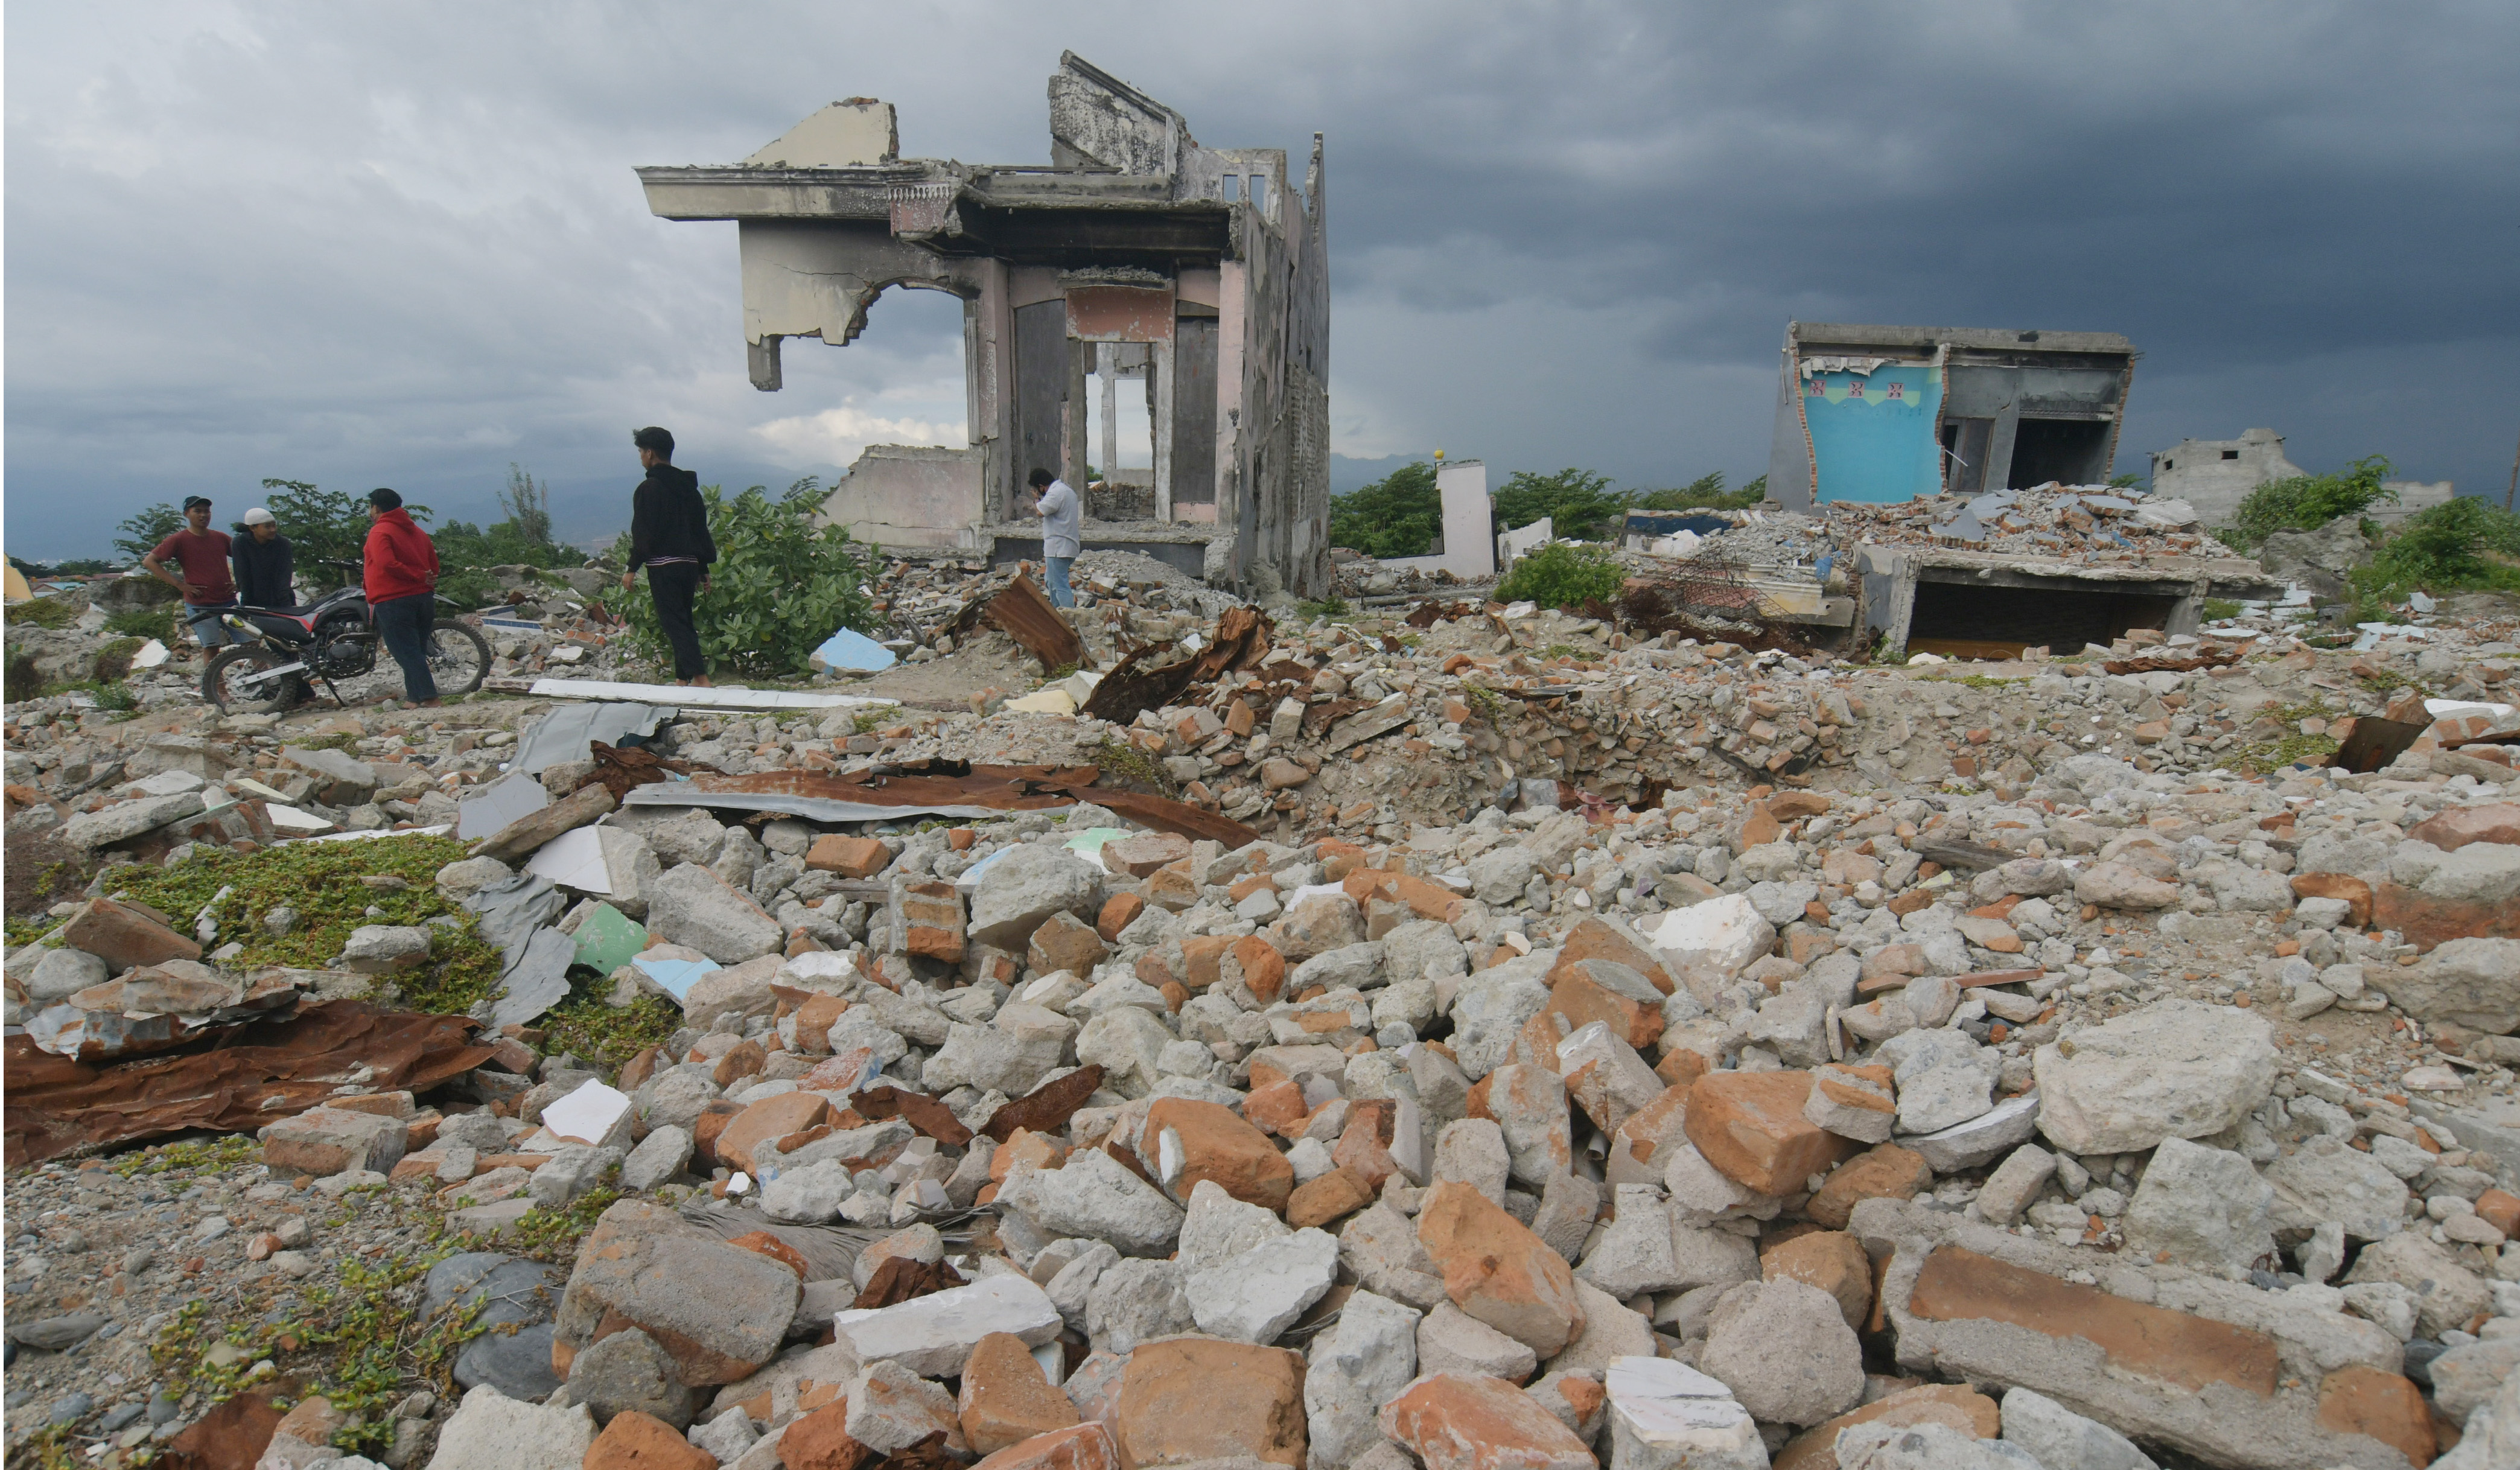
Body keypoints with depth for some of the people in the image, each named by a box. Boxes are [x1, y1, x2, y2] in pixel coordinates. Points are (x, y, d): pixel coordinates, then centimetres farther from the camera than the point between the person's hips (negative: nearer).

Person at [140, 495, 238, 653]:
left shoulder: (220, 538, 9)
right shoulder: (179, 540, -2)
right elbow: (149, 562, -6)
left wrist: (239, 580, 9)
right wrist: (179, 584, -11)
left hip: (228, 601, 3)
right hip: (200, 606, -3)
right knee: (212, 648, 2)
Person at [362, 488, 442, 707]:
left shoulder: (379, 532, -6)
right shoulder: (417, 531, 16)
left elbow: (387, 563, -21)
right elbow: (434, 566, 16)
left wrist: (419, 576, -15)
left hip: (393, 601, -7)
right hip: (424, 598, 7)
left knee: (407, 652, -7)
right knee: (416, 651, 15)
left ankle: (429, 696, -16)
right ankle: (416, 696, 19)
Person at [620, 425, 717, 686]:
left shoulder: (648, 488, -8)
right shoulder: (689, 486, 14)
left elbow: (642, 533, -12)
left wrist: (632, 568, -8)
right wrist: (703, 570, 19)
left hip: (663, 566, -7)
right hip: (690, 564, 7)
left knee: (673, 622, -8)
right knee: (684, 620, 16)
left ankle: (701, 679, -21)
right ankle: (682, 678, 20)